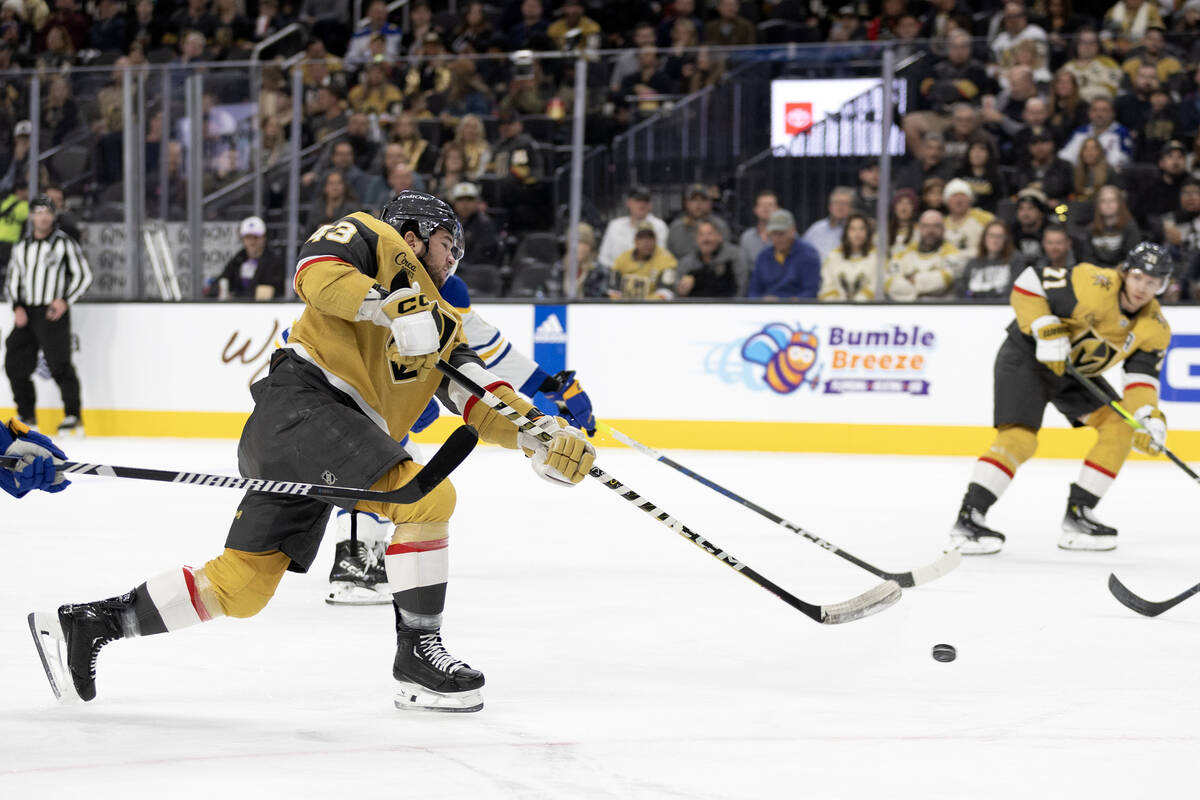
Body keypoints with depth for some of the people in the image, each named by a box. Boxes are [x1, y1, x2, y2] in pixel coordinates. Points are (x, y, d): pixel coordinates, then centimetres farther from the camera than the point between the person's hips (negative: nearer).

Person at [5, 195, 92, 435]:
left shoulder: (64, 243, -1)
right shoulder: (22, 247, 14)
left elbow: (84, 275, -2)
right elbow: (13, 280, 17)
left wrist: (65, 300, -12)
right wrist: (18, 307, 1)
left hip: (52, 312, -6)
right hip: (26, 315, 6)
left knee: (59, 365, -13)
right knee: (15, 364, 3)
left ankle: (72, 415, -5)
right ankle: (27, 416, 16)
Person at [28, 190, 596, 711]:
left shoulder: (440, 322, 29)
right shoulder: (376, 241, 8)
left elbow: (481, 401, 18)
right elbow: (315, 271, -13)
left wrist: (540, 434, 2)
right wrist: (390, 303, -24)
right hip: (300, 404, -9)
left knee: (242, 586, 6)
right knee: (427, 497, -19)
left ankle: (88, 624, 15)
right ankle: (417, 656, -13)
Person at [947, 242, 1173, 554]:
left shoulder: (1155, 328, -8)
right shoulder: (1094, 286, -28)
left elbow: (1141, 376, -9)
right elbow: (1028, 284, -24)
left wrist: (1149, 417, -27)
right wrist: (1048, 332, -31)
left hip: (1075, 370, 7)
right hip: (1027, 353, -7)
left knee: (1119, 426, -3)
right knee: (1019, 438, -22)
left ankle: (1078, 516, 3)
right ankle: (968, 519, -17)